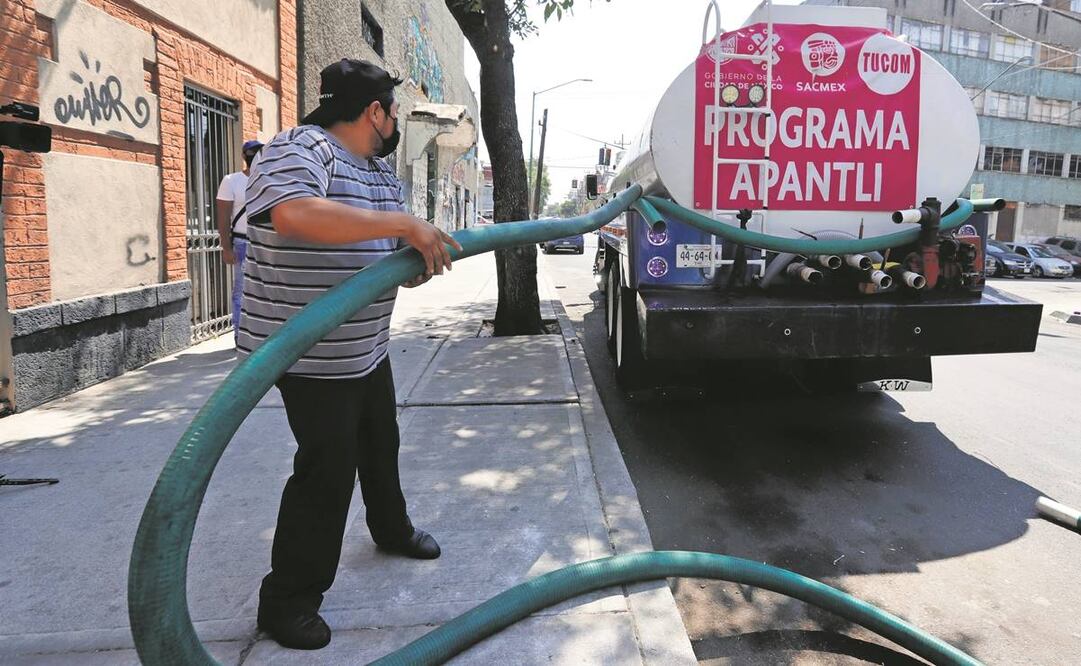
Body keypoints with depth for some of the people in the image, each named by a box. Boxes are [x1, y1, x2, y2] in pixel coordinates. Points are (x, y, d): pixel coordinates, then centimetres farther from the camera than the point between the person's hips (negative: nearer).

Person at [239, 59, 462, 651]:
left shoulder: (380, 172, 13)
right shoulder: (296, 151, -17)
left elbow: (396, 258, 18)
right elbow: (297, 214, -39)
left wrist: (424, 255, -6)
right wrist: (402, 224, -35)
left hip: (368, 347, 9)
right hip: (309, 353, -9)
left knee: (380, 445, 23)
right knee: (327, 468, -6)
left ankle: (391, 529, 47)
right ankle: (288, 598, 11)